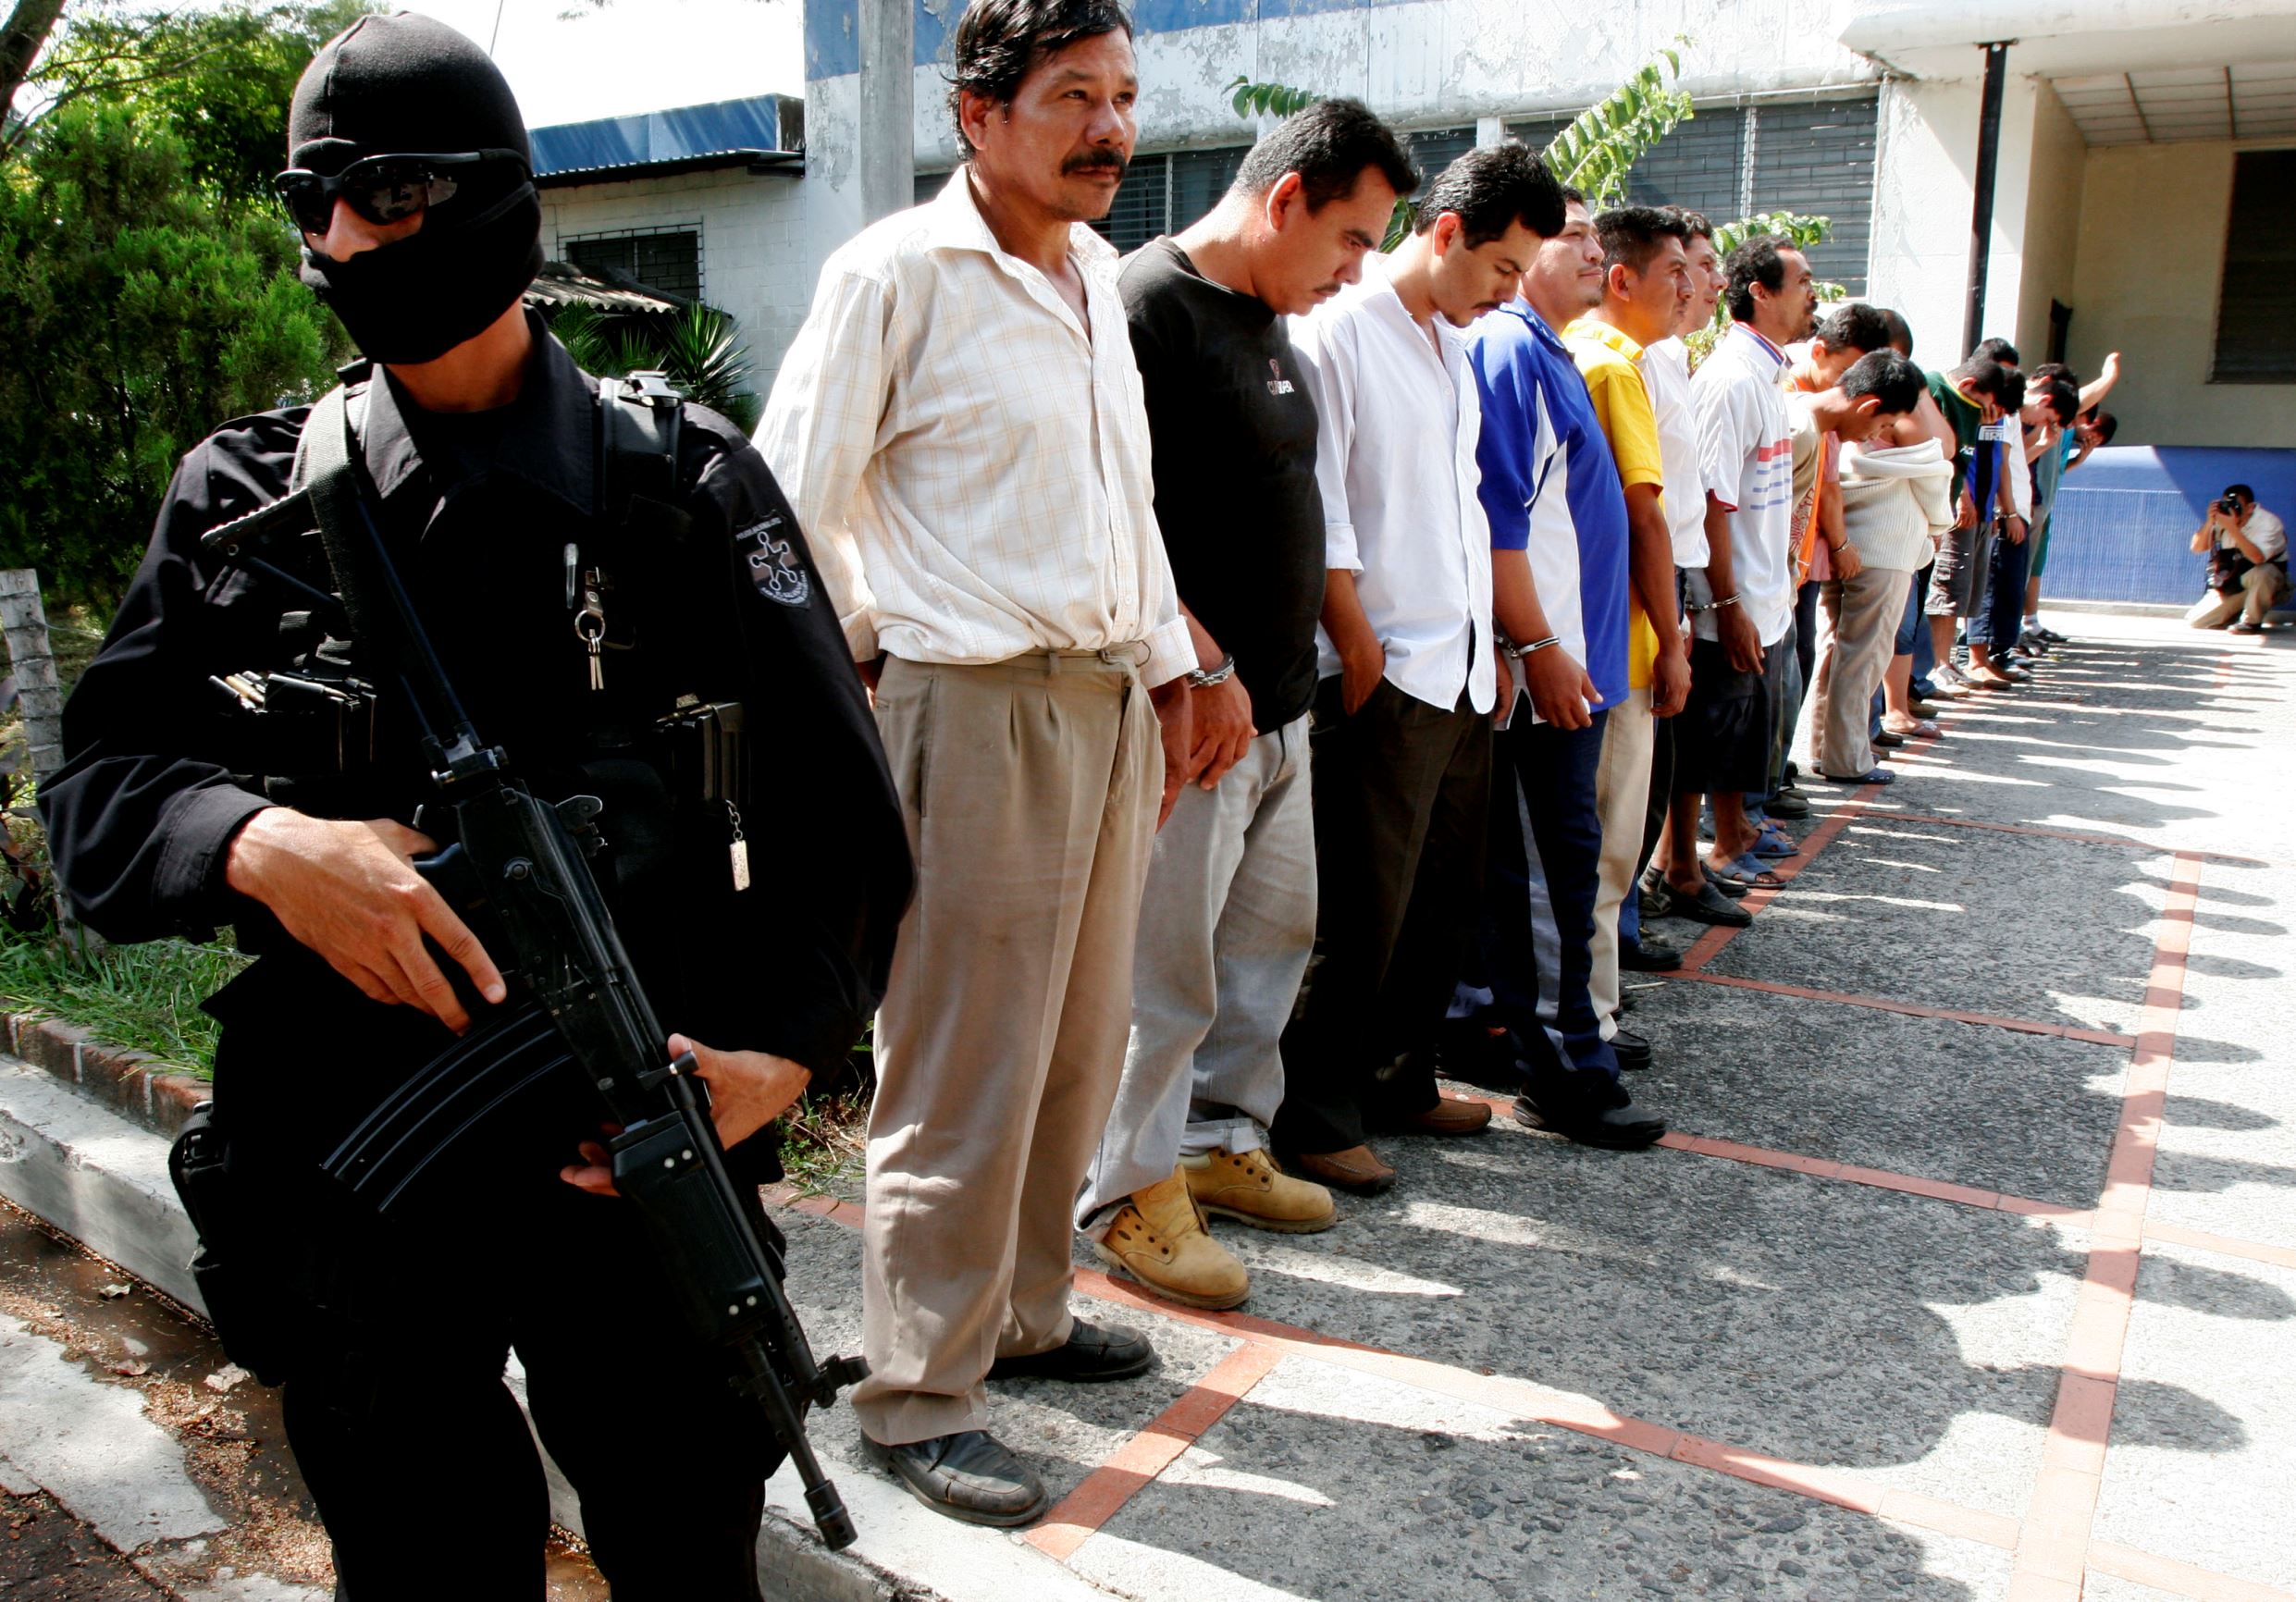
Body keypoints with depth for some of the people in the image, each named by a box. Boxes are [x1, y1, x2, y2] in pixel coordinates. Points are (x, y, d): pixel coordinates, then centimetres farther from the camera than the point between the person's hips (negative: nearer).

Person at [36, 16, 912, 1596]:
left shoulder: (684, 477, -2)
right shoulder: (249, 493, 5)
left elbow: (840, 810, -2)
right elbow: (99, 775, 2)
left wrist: (780, 1053, -15)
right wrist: (261, 844, -20)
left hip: (634, 1153, -1)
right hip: (348, 1166, 2)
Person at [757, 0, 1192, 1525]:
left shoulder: (1100, 272, 16)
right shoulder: (898, 272, -8)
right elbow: (792, 499, -7)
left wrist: (1170, 673, 19)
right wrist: (862, 663, -3)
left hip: (1114, 700, 8)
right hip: (980, 709, -8)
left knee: (1081, 1045, 15)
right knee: (964, 1073, -2)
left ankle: (1025, 1311, 34)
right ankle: (921, 1396, 14)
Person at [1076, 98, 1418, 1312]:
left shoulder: (1267, 322, 16)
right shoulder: (1150, 304, -14)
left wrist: (1283, 672, 16)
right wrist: (1207, 672, -20)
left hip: (1277, 706, 10)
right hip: (1195, 714, -10)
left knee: (1275, 932, 18)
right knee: (1166, 967, 0)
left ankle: (1223, 1140, 34)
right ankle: (1129, 1194, 16)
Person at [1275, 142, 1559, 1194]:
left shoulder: (1452, 345, 18)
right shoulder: (1337, 332, -9)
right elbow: (1320, 517, -15)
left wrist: (1490, 639, 16)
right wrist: (1362, 651, -16)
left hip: (1464, 672, 9)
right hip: (1385, 676, -9)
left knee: (1444, 902, 15)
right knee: (1362, 914, -3)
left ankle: (1399, 1081, 30)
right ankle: (1312, 1116, 10)